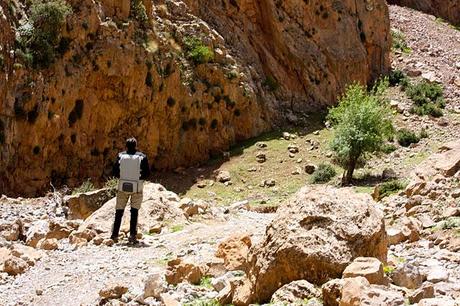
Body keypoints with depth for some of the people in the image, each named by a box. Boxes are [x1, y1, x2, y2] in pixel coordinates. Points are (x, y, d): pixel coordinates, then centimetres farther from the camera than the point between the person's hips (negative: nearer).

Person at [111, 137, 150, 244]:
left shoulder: (121, 156, -2)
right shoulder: (142, 157, -5)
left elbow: (115, 172, -1)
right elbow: (147, 173, -6)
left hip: (123, 187, 1)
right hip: (137, 188, -1)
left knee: (119, 212, 10)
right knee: (134, 212, 7)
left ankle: (115, 235, 9)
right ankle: (133, 235, 0)